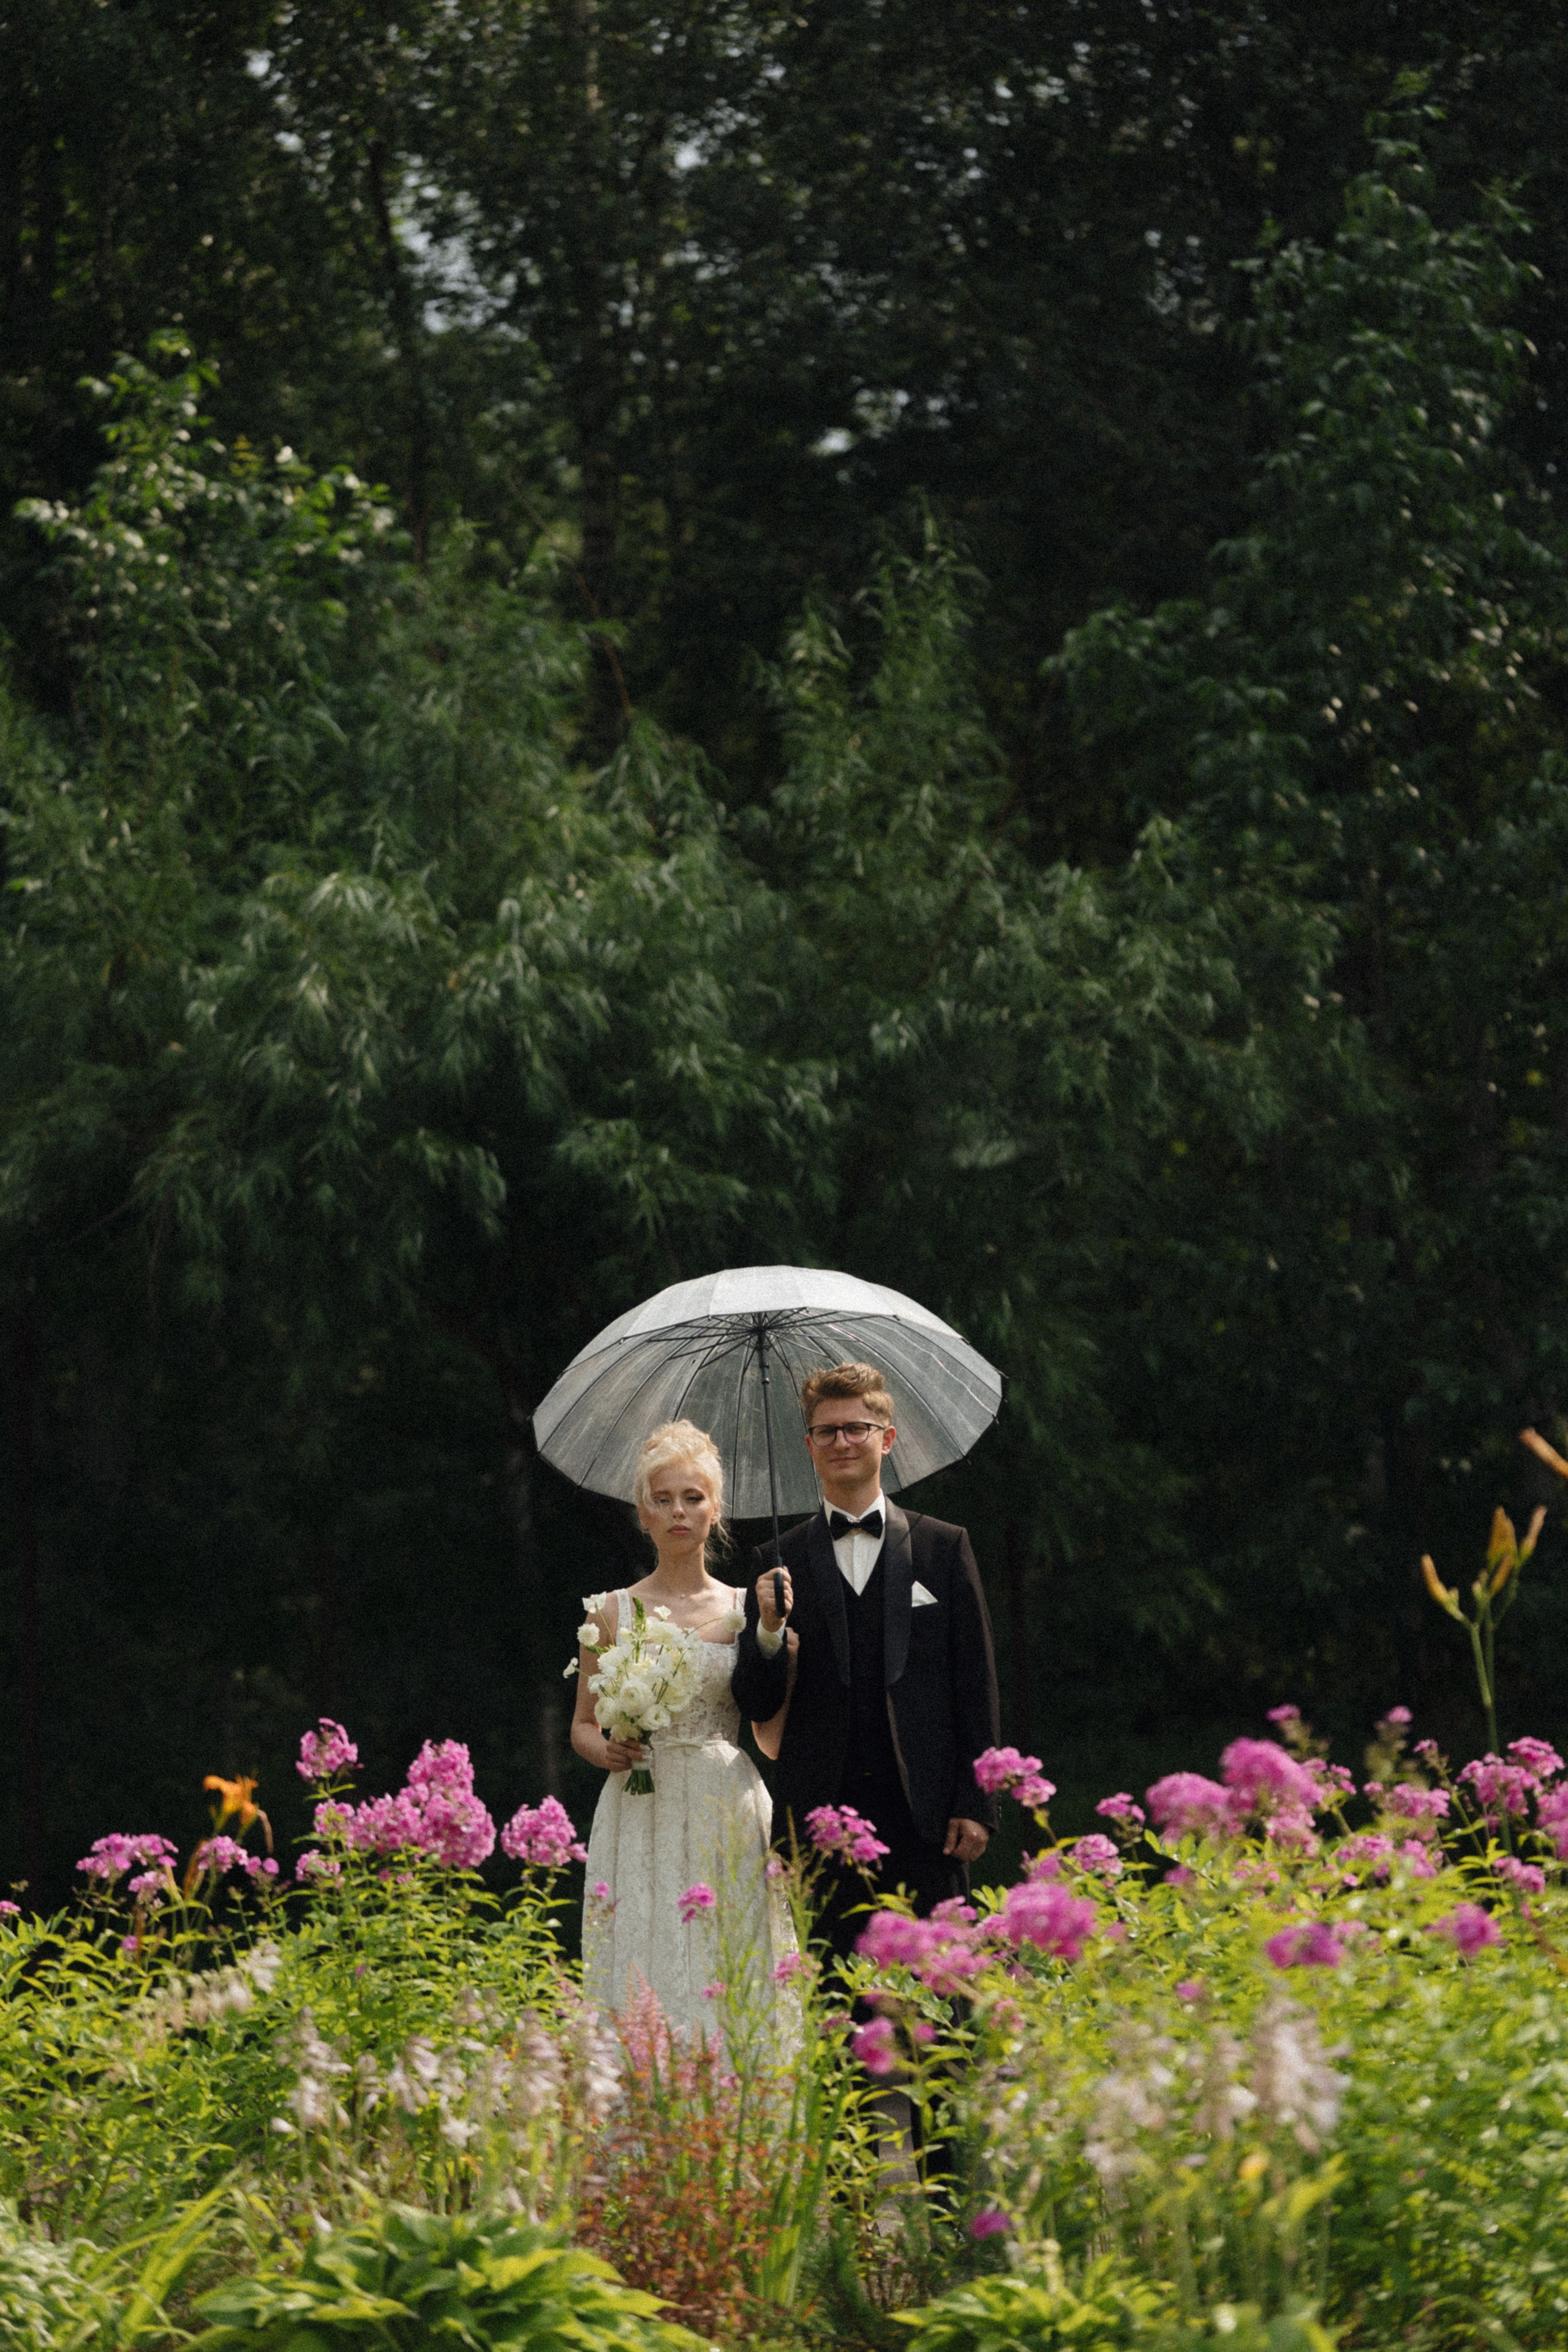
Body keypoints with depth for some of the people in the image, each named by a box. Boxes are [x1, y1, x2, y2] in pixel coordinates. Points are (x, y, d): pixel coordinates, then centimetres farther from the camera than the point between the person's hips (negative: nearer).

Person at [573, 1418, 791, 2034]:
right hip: (640, 1820, 0)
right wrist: (604, 1749, -8)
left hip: (726, 1821, 0)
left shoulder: (745, 1609, 7)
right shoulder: (613, 1611, 7)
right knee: (643, 1987, -7)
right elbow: (583, 1725, 15)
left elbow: (772, 1735, 2)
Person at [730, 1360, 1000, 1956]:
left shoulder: (943, 1548, 9)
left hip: (923, 1817, 0)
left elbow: (976, 1686, 7)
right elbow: (757, 1705, 6)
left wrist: (976, 1805, 0)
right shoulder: (778, 1562, 9)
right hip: (818, 1815, 1)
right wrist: (769, 1632, -13)